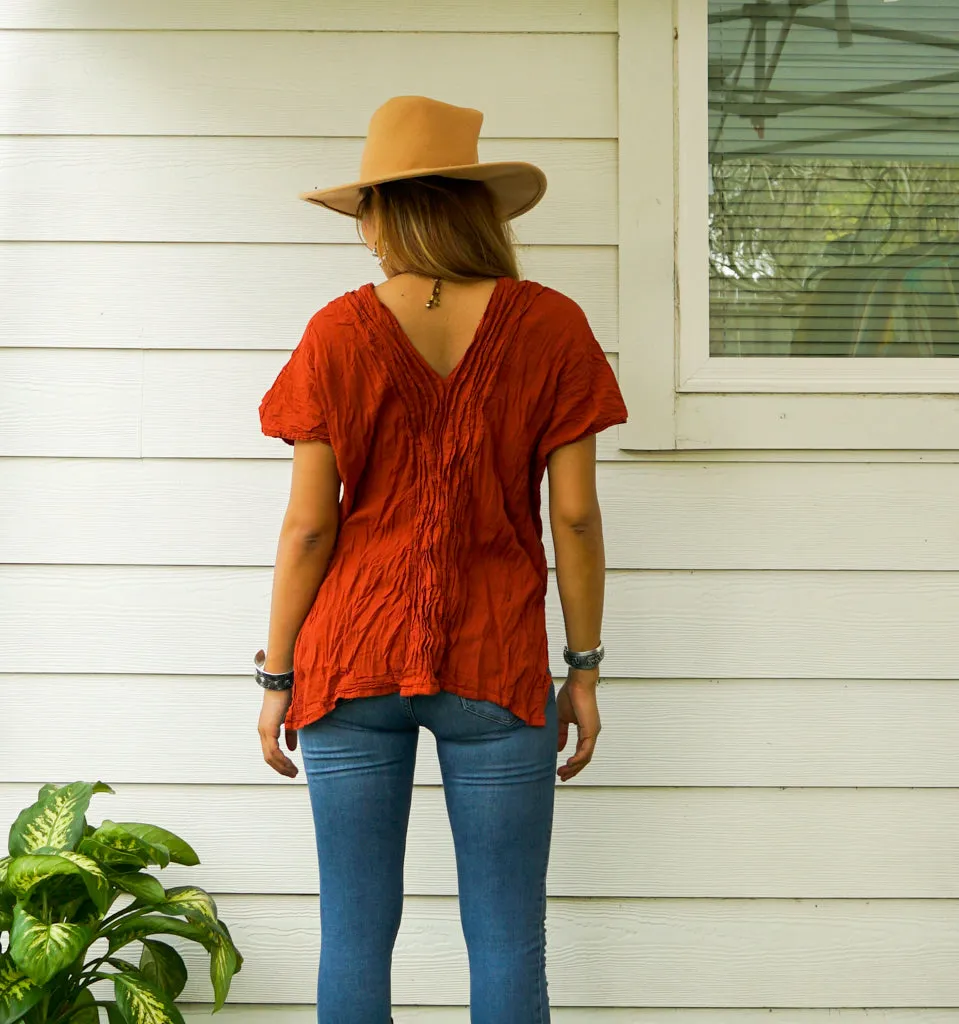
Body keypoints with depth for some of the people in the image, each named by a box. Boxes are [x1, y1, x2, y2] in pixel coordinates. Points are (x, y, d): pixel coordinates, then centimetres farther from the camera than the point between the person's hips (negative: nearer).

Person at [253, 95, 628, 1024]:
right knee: (507, 940, 6)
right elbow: (575, 515, -3)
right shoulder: (550, 328, -2)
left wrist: (277, 676, 5)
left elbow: (308, 525, -4)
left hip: (352, 664, 1)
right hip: (496, 669, 0)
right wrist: (583, 668, 6)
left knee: (356, 932, 8)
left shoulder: (339, 334, -3)